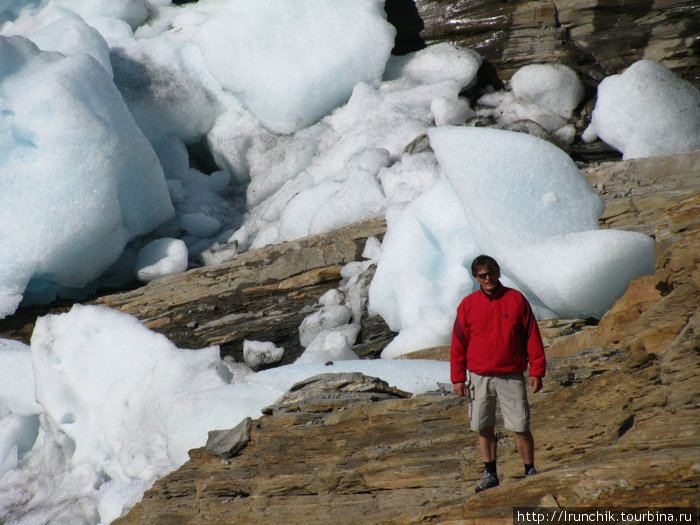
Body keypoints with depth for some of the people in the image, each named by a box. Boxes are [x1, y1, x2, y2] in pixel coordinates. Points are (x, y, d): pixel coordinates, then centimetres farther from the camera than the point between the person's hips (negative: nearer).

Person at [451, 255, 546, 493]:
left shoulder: (516, 299, 0)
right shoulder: (468, 305, 3)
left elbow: (532, 337, 3)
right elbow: (458, 344, 6)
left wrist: (536, 372, -1)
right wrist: (458, 378, 1)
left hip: (511, 376, -2)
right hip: (479, 378, 2)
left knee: (520, 427, -3)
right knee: (484, 428, 7)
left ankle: (530, 472, 13)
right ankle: (491, 474, 19)